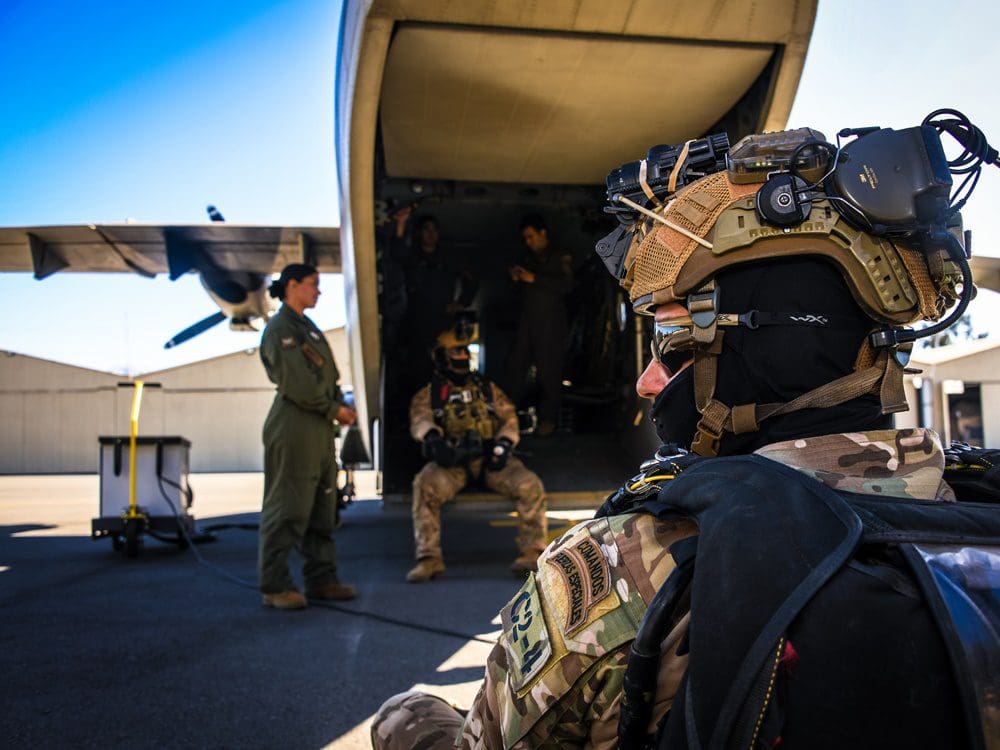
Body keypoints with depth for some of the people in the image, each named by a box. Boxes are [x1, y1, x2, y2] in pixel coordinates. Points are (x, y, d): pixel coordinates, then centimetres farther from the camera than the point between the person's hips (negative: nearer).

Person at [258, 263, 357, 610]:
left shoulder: (308, 327, 20)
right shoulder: (280, 328, -8)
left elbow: (328, 377, 18)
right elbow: (296, 383, -16)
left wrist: (342, 406, 2)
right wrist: (334, 409, -9)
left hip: (321, 427, 9)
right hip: (293, 428, -9)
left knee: (322, 506, 11)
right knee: (287, 509, -4)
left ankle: (321, 578, 19)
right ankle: (275, 587, 4)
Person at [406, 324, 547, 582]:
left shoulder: (487, 388, 23)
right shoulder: (429, 394, 15)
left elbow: (509, 417, 13)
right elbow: (419, 419, -6)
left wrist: (504, 445, -9)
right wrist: (432, 437, -31)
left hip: (490, 458, 2)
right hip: (452, 460, -2)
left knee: (530, 485, -24)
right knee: (425, 485, -33)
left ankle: (532, 551, -14)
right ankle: (428, 558, -27)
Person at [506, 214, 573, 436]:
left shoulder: (561, 258, 0)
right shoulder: (527, 259, 17)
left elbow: (566, 285, -15)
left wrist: (534, 278, -19)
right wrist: (515, 278, 1)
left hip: (550, 322, -5)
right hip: (527, 321, 6)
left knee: (548, 372, -6)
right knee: (515, 366, 2)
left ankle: (549, 418, 0)